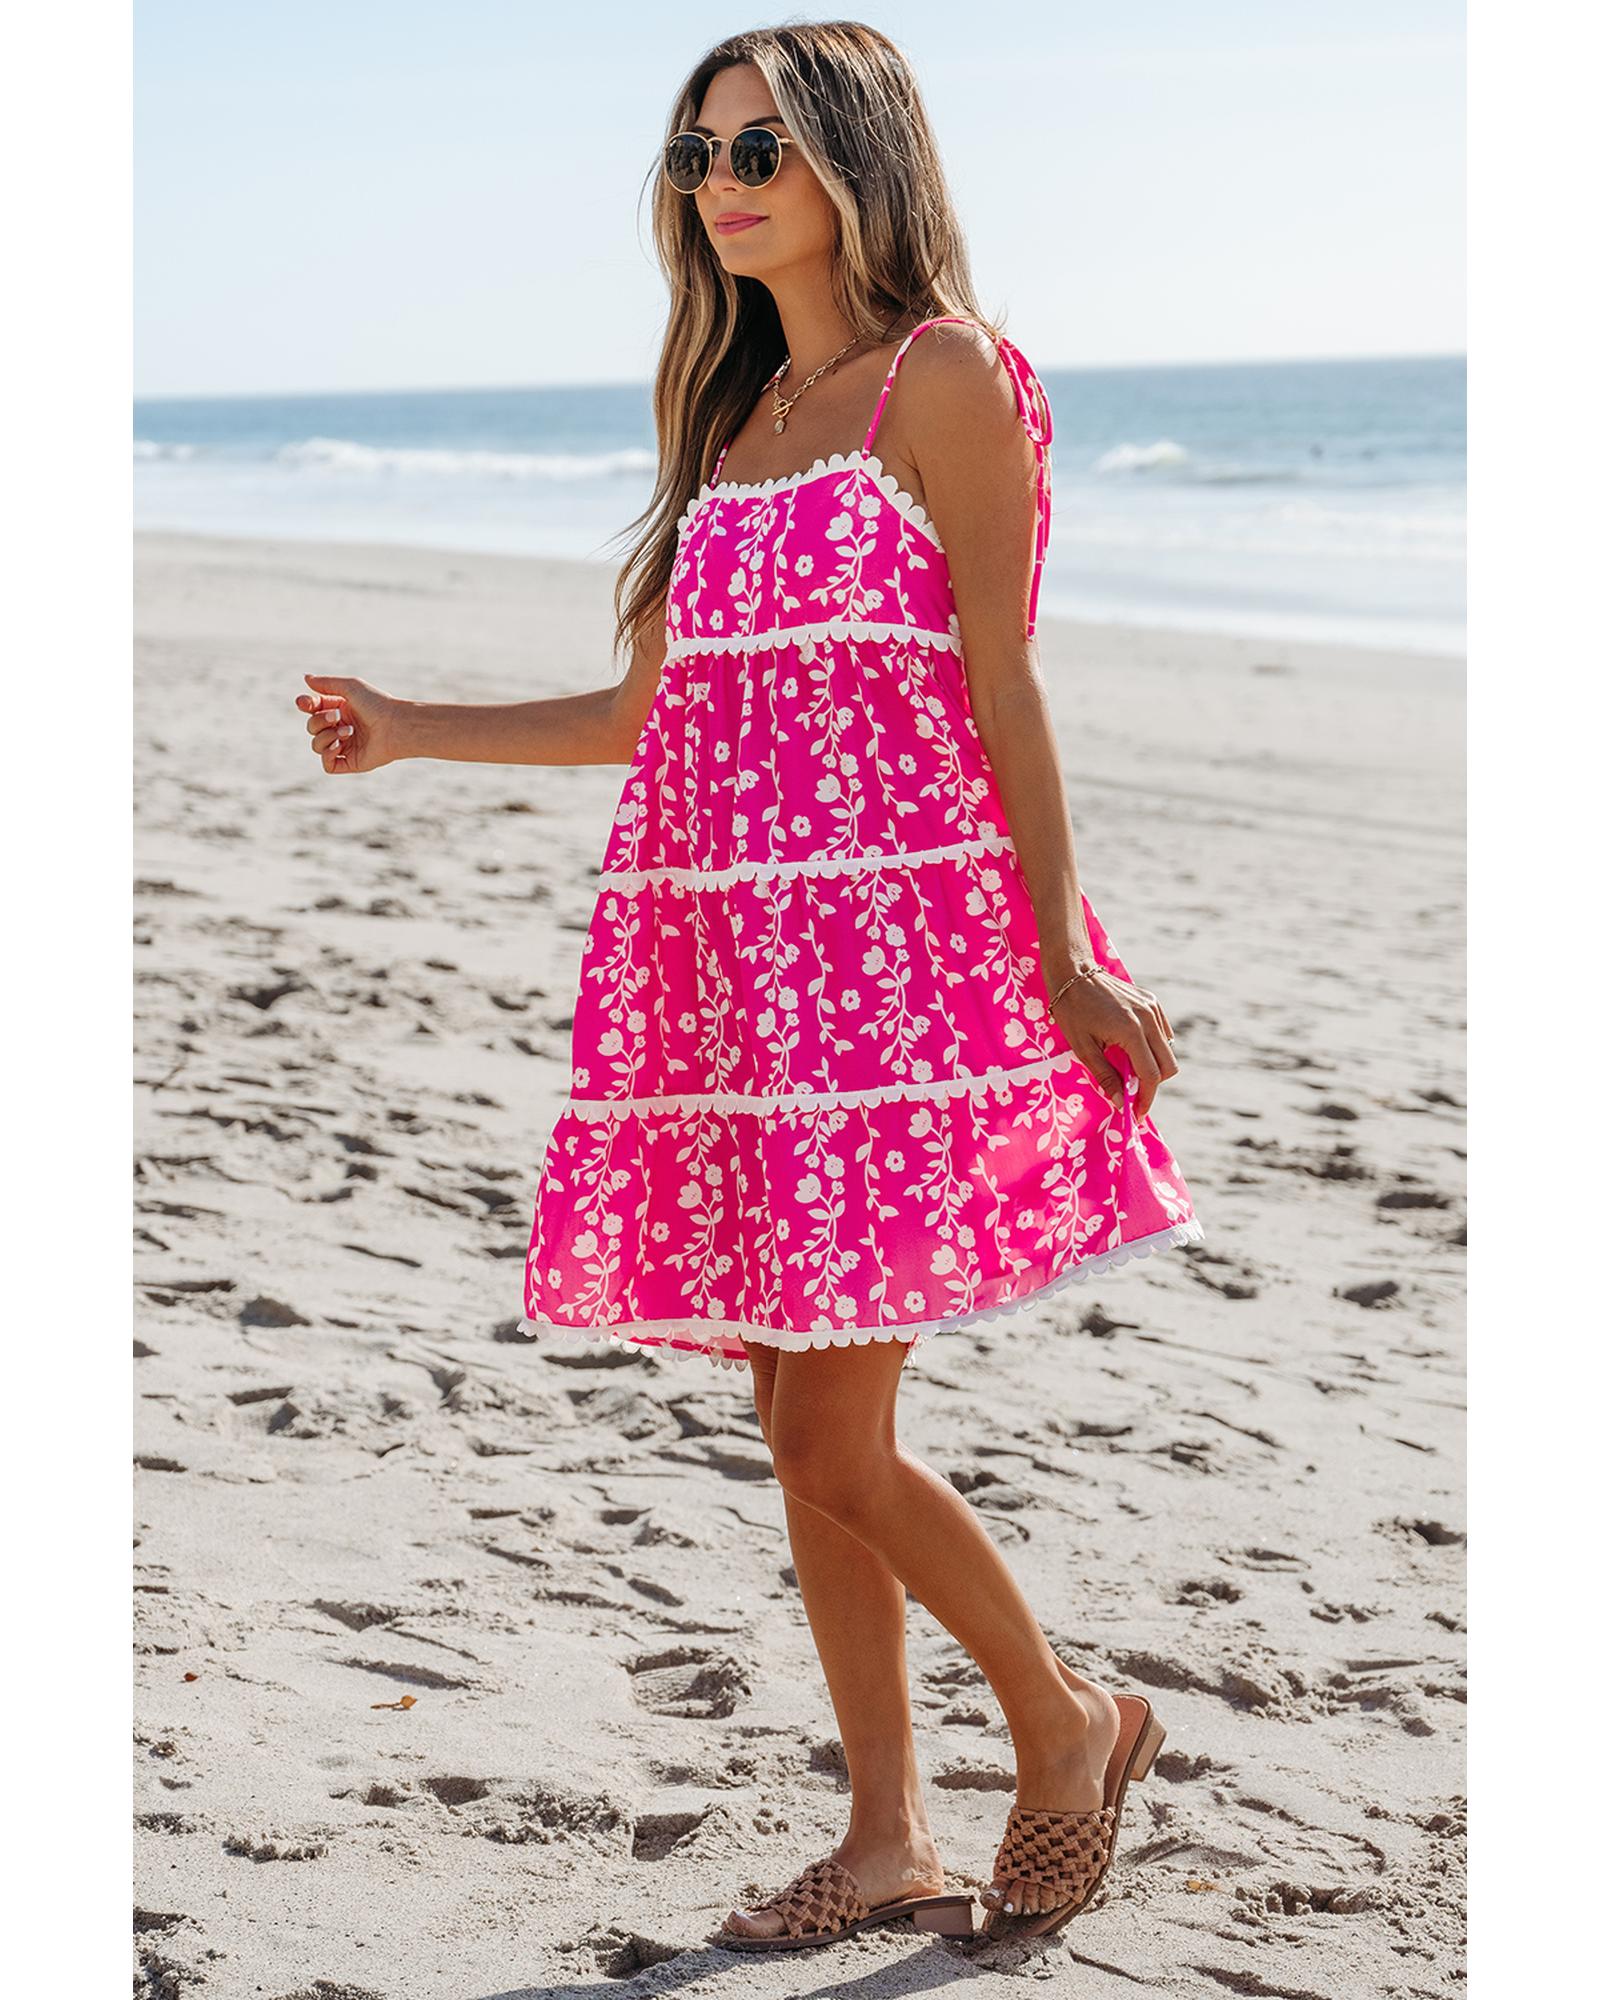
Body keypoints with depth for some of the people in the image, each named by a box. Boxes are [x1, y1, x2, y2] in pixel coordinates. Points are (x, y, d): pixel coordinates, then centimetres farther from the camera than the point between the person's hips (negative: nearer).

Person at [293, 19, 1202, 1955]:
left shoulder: (944, 374, -2)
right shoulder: (738, 417, 18)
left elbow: (1001, 683, -7)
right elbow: (651, 711, 21)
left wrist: (1064, 962, -12)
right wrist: (412, 729, 19)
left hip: (897, 936, -7)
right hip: (736, 958, 7)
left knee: (832, 1435, -8)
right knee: (805, 1432, 7)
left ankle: (1068, 1720, 16)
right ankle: (886, 1843, 18)